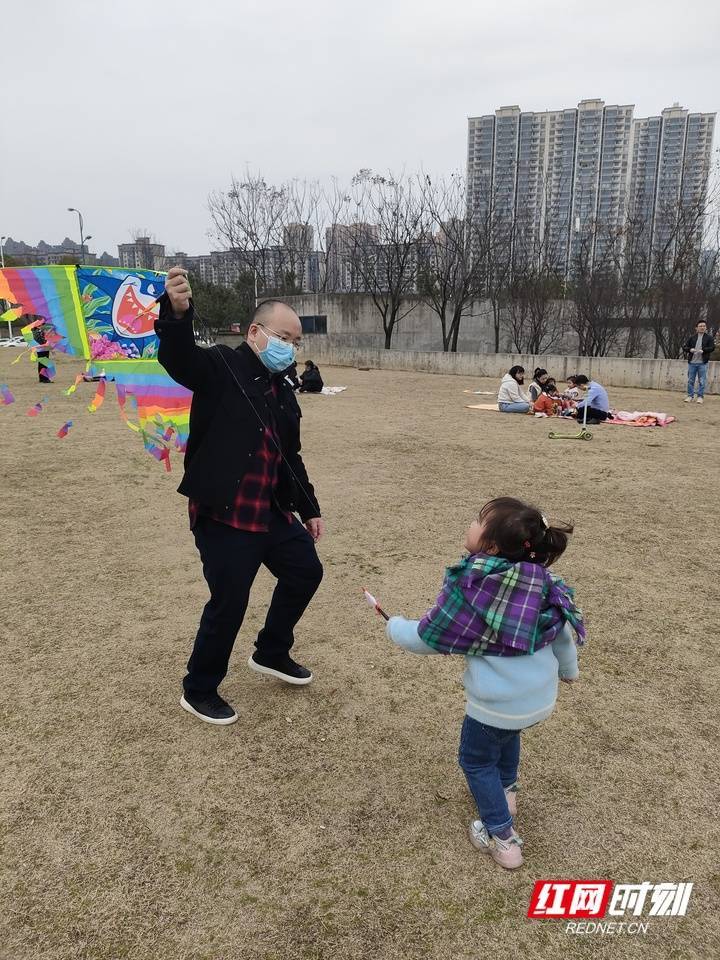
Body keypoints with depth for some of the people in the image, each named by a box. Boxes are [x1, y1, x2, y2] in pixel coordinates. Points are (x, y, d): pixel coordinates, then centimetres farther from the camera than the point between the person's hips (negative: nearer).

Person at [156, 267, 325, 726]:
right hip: (223, 515, -8)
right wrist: (178, 312, -52)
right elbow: (177, 357, -32)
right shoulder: (220, 367, -10)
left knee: (307, 572, 18)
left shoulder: (283, 392, 12)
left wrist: (309, 508, 19)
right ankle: (199, 692, 23)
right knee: (229, 603, -2)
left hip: (272, 512, 8)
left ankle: (271, 652, 40)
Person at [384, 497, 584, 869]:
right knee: (506, 733, 36)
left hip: (497, 702, -6)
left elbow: (425, 638, -14)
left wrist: (395, 627, 8)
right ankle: (506, 792, 52)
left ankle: (502, 838, 30)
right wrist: (568, 668, 27)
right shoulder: (541, 581, -9)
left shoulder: (468, 587, -25)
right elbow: (562, 628, 7)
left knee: (476, 759, 21)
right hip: (542, 697, 6)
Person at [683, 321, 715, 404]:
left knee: (701, 381, 0)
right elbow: (684, 347, 5)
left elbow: (712, 347, -4)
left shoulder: (709, 338, 5)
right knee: (690, 380, 5)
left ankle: (700, 396, 6)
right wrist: (690, 349, -16)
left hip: (702, 363, -2)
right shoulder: (691, 338, 9)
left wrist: (703, 350, -20)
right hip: (692, 362, 2)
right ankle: (690, 396, 13)